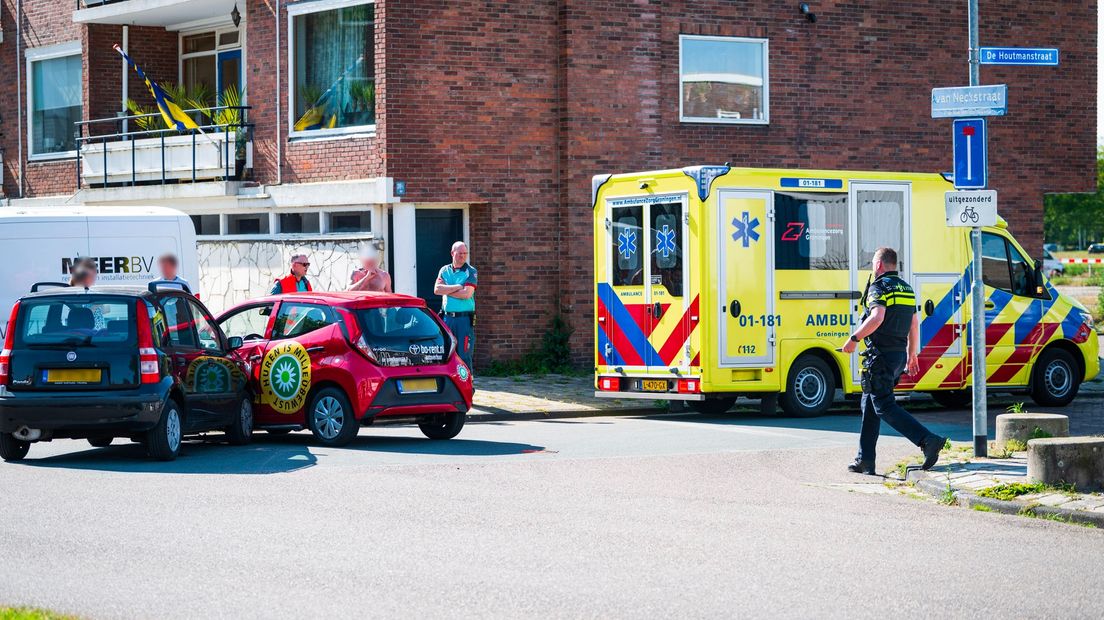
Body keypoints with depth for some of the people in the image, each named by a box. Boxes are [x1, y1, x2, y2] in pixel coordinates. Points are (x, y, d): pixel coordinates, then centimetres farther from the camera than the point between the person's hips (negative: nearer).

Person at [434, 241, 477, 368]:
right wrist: (457, 287, -9)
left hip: (464, 318, -4)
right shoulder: (444, 270, 11)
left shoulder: (471, 272, 0)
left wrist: (447, 290, -4)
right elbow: (437, 289, -4)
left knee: (464, 355, -5)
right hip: (447, 318, 4)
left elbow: (467, 294, -12)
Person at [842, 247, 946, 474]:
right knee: (870, 404, 15)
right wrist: (912, 354, 26)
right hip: (900, 354, 9)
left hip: (881, 356, -9)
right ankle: (865, 460, 15)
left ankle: (928, 440, -23)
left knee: (884, 406, -9)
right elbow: (914, 324, 19)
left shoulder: (879, 287, -10)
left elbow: (877, 317, -26)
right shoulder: (906, 289, 16)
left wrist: (854, 339, -20)